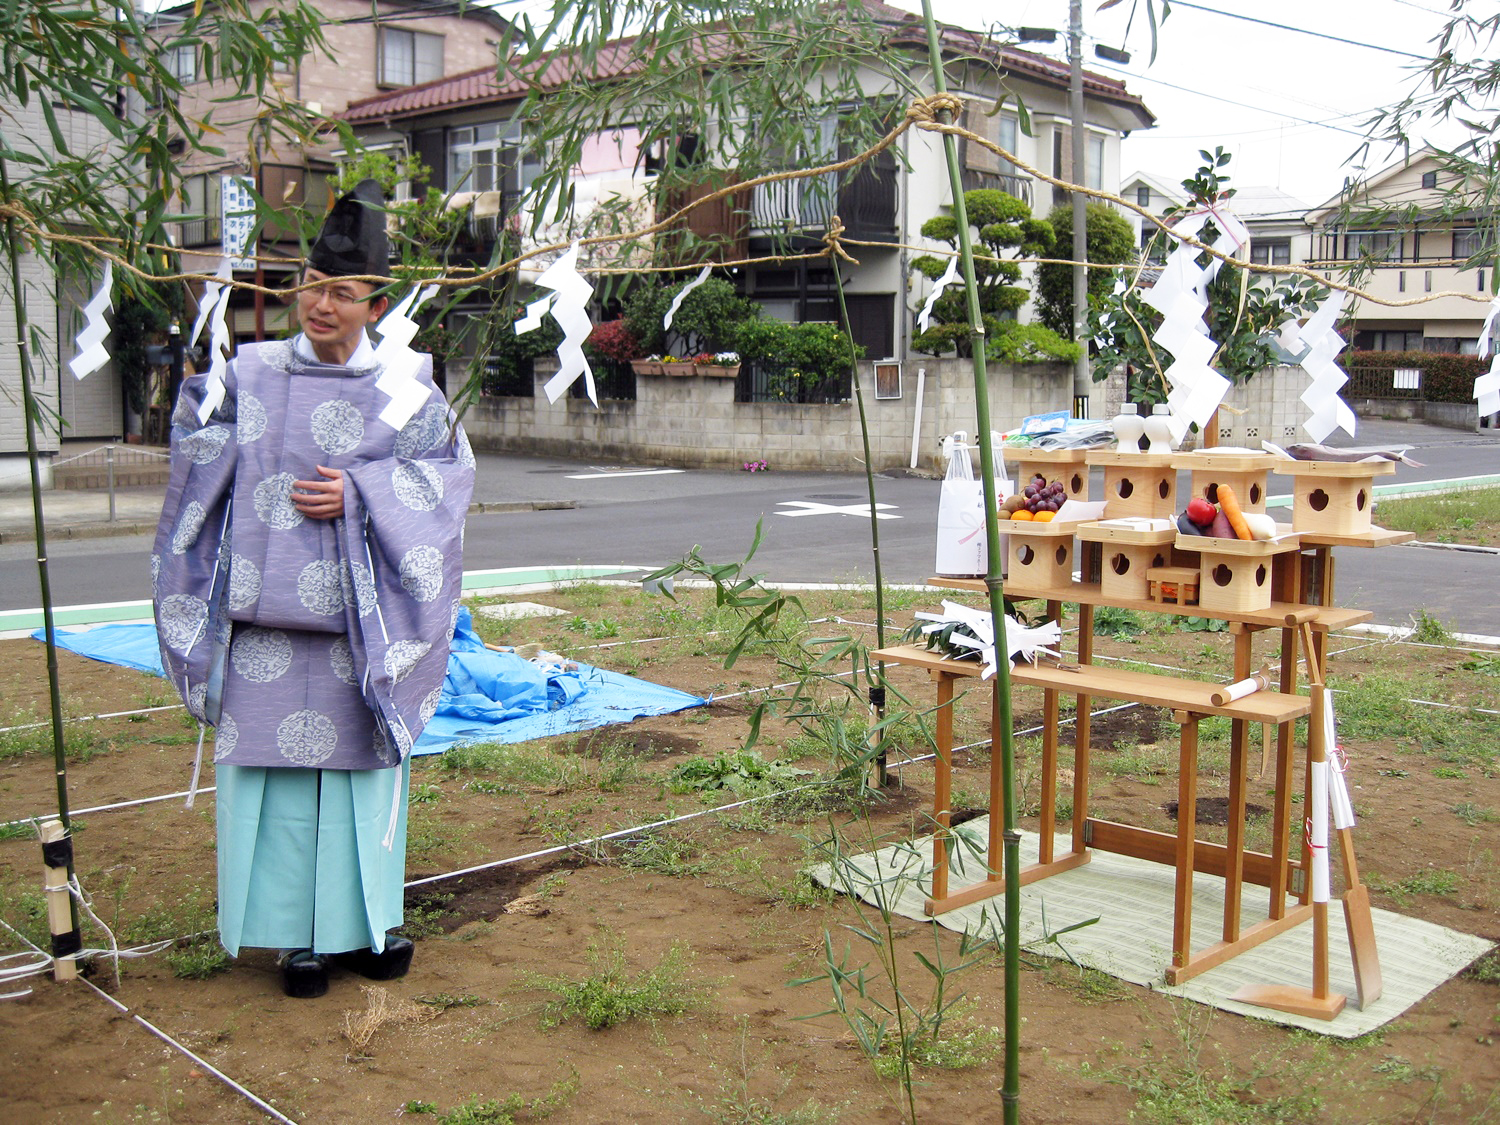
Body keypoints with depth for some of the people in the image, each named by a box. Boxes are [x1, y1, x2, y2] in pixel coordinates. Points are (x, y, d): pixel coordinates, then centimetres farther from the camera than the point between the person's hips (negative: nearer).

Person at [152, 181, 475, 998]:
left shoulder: (403, 392, 0)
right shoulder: (250, 374, 6)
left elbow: (448, 472, -4)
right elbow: (200, 454, 16)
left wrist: (357, 493, -14)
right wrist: (195, 382, -1)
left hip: (357, 619, -1)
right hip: (264, 614, 2)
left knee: (358, 759, 5)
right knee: (278, 762, 3)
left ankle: (364, 922, 21)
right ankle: (299, 931, 16)